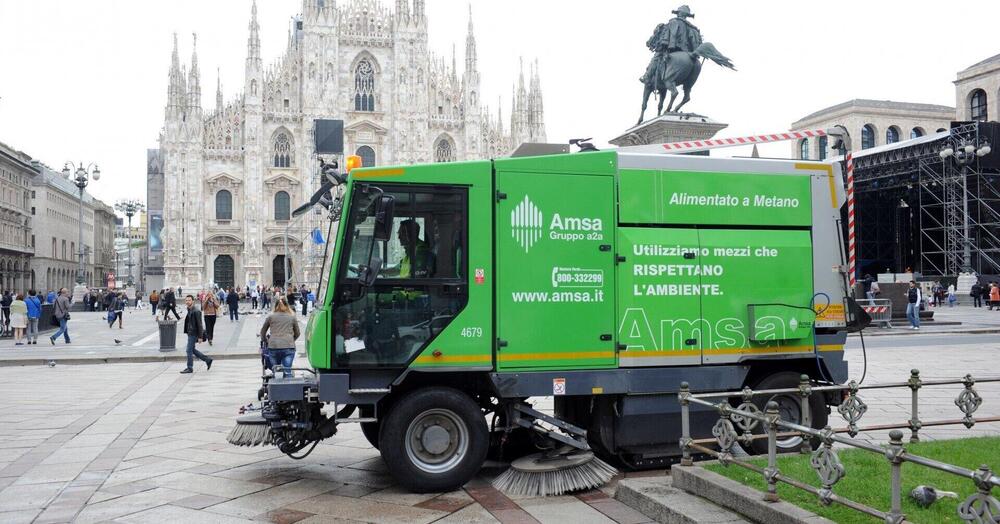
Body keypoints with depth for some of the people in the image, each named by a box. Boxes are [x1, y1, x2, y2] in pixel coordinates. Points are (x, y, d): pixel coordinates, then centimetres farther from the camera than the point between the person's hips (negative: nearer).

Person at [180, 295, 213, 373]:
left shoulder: (196, 311, -17)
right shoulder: (189, 311, 11)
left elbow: (199, 324, -19)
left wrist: (200, 336, -20)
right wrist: (187, 332, 19)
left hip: (193, 334, -9)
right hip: (190, 333, 9)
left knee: (189, 350, -3)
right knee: (192, 350, 14)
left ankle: (190, 368, 7)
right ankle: (208, 360, 21)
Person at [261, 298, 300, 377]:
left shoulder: (271, 317, 14)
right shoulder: (292, 317, 16)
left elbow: (262, 332, 24)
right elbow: (297, 334, 25)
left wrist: (266, 340, 41)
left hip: (273, 347, 0)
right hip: (289, 347, 0)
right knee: (287, 372, -3)